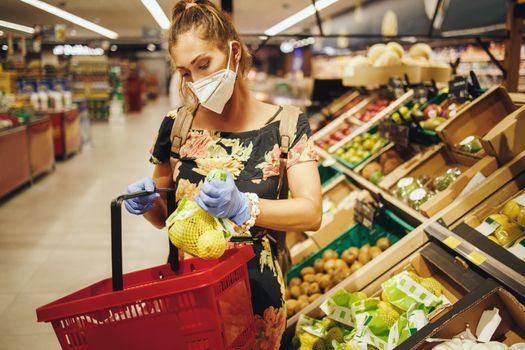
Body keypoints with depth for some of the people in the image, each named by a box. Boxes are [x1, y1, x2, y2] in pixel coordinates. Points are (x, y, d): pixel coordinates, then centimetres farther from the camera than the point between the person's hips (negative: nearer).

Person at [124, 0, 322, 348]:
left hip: (255, 294, -1)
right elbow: (163, 214, 7)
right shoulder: (177, 126, -3)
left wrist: (242, 207, -33)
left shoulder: (285, 125, -9)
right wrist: (145, 201, -15)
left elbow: (312, 213, -18)